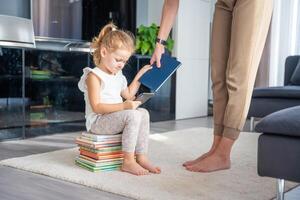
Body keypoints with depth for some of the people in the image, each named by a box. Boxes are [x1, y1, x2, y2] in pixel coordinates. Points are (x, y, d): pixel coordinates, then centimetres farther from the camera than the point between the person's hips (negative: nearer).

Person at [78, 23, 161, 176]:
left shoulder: (118, 76, 17)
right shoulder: (94, 76, -11)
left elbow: (128, 95, 27)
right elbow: (97, 107, -20)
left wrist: (139, 76, 21)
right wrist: (123, 106, -28)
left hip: (114, 117, 9)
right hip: (98, 121, -8)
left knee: (143, 113, -10)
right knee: (132, 116, -27)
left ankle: (141, 157, -11)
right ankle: (128, 162, -23)